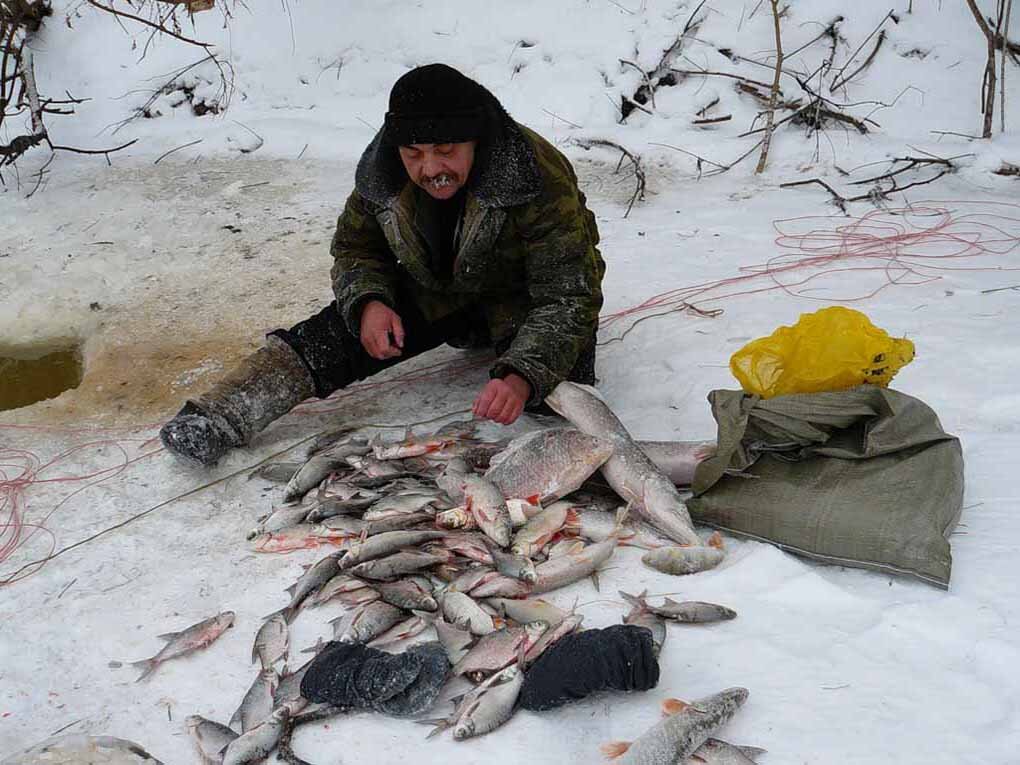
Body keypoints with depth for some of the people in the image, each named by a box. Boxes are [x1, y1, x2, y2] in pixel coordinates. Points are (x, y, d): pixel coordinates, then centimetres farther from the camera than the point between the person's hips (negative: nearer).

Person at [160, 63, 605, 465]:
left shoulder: (542, 180, -34)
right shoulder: (383, 172, -19)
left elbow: (568, 298, -35)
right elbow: (355, 248, -1)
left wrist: (521, 377, -52)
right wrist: (368, 302, -26)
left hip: (520, 299, -3)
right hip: (432, 292, 3)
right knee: (335, 334, -17)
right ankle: (216, 422, -22)